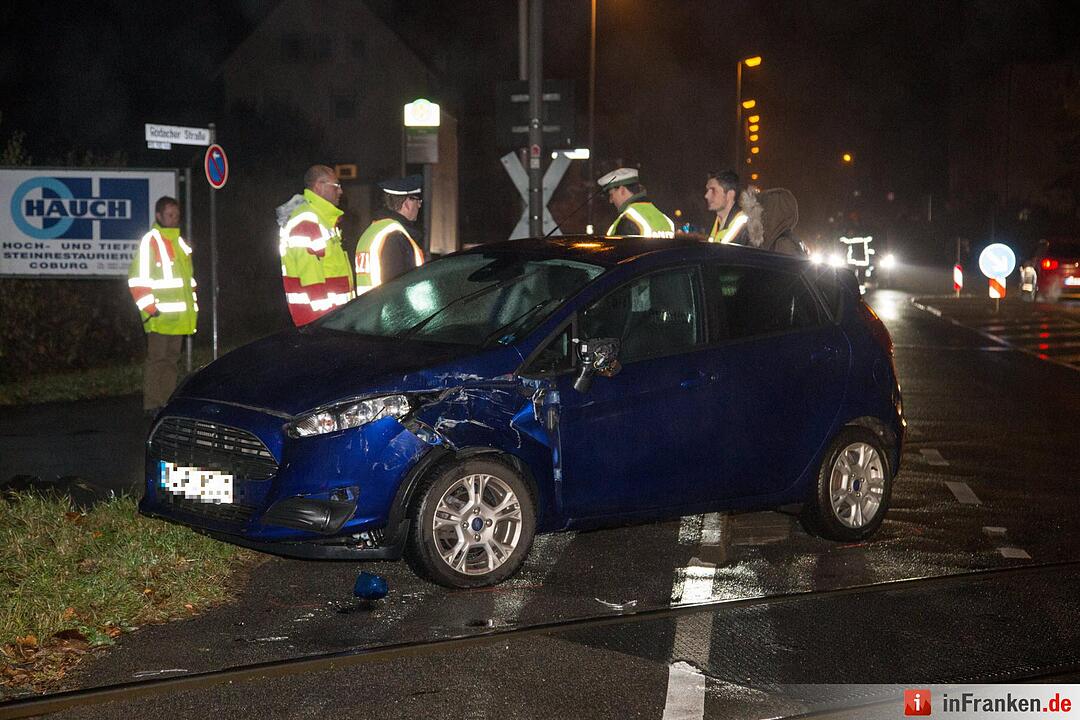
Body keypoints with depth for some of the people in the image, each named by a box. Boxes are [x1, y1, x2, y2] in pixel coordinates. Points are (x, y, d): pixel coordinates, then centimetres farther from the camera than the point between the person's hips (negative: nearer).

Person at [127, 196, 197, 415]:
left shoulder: (179, 242, 17)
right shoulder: (150, 241, -8)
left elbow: (188, 277, 26)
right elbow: (138, 280, -13)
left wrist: (193, 305, 19)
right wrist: (151, 308, -16)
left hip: (178, 315, 8)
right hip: (160, 315, -8)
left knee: (171, 357, 11)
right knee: (156, 358, -5)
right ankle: (151, 404, -2)